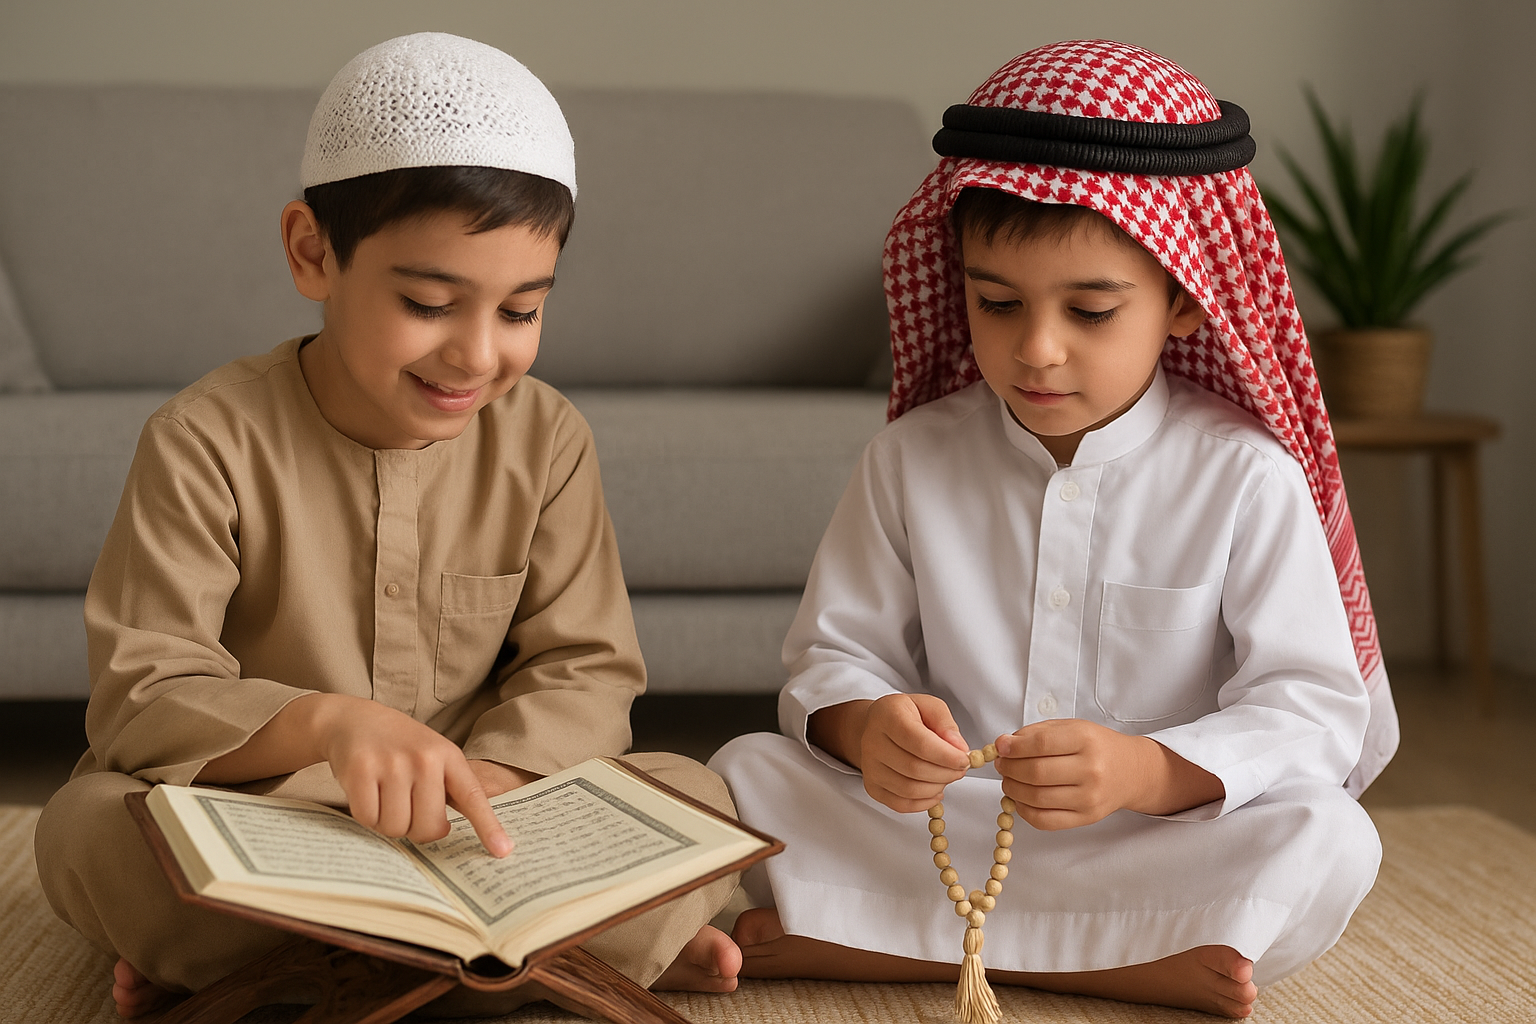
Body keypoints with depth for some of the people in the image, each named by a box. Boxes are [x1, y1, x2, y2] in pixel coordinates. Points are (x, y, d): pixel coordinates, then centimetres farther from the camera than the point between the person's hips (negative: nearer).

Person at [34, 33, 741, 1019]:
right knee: (90, 830, -33)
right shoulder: (208, 442, -12)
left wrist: (489, 776, -26)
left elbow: (585, 669, -4)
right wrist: (327, 723, -39)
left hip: (475, 827, 3)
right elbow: (142, 698, -18)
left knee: (698, 802, -20)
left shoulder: (546, 439, -2)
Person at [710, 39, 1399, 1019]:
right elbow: (836, 653, 1)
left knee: (1329, 841, -30)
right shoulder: (911, 460, 1)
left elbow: (1312, 709, -11)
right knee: (747, 771, -19)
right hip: (940, 833, 2)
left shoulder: (1245, 477, -7)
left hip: (1159, 849, -2)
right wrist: (865, 728, -25)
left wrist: (1144, 773, -32)